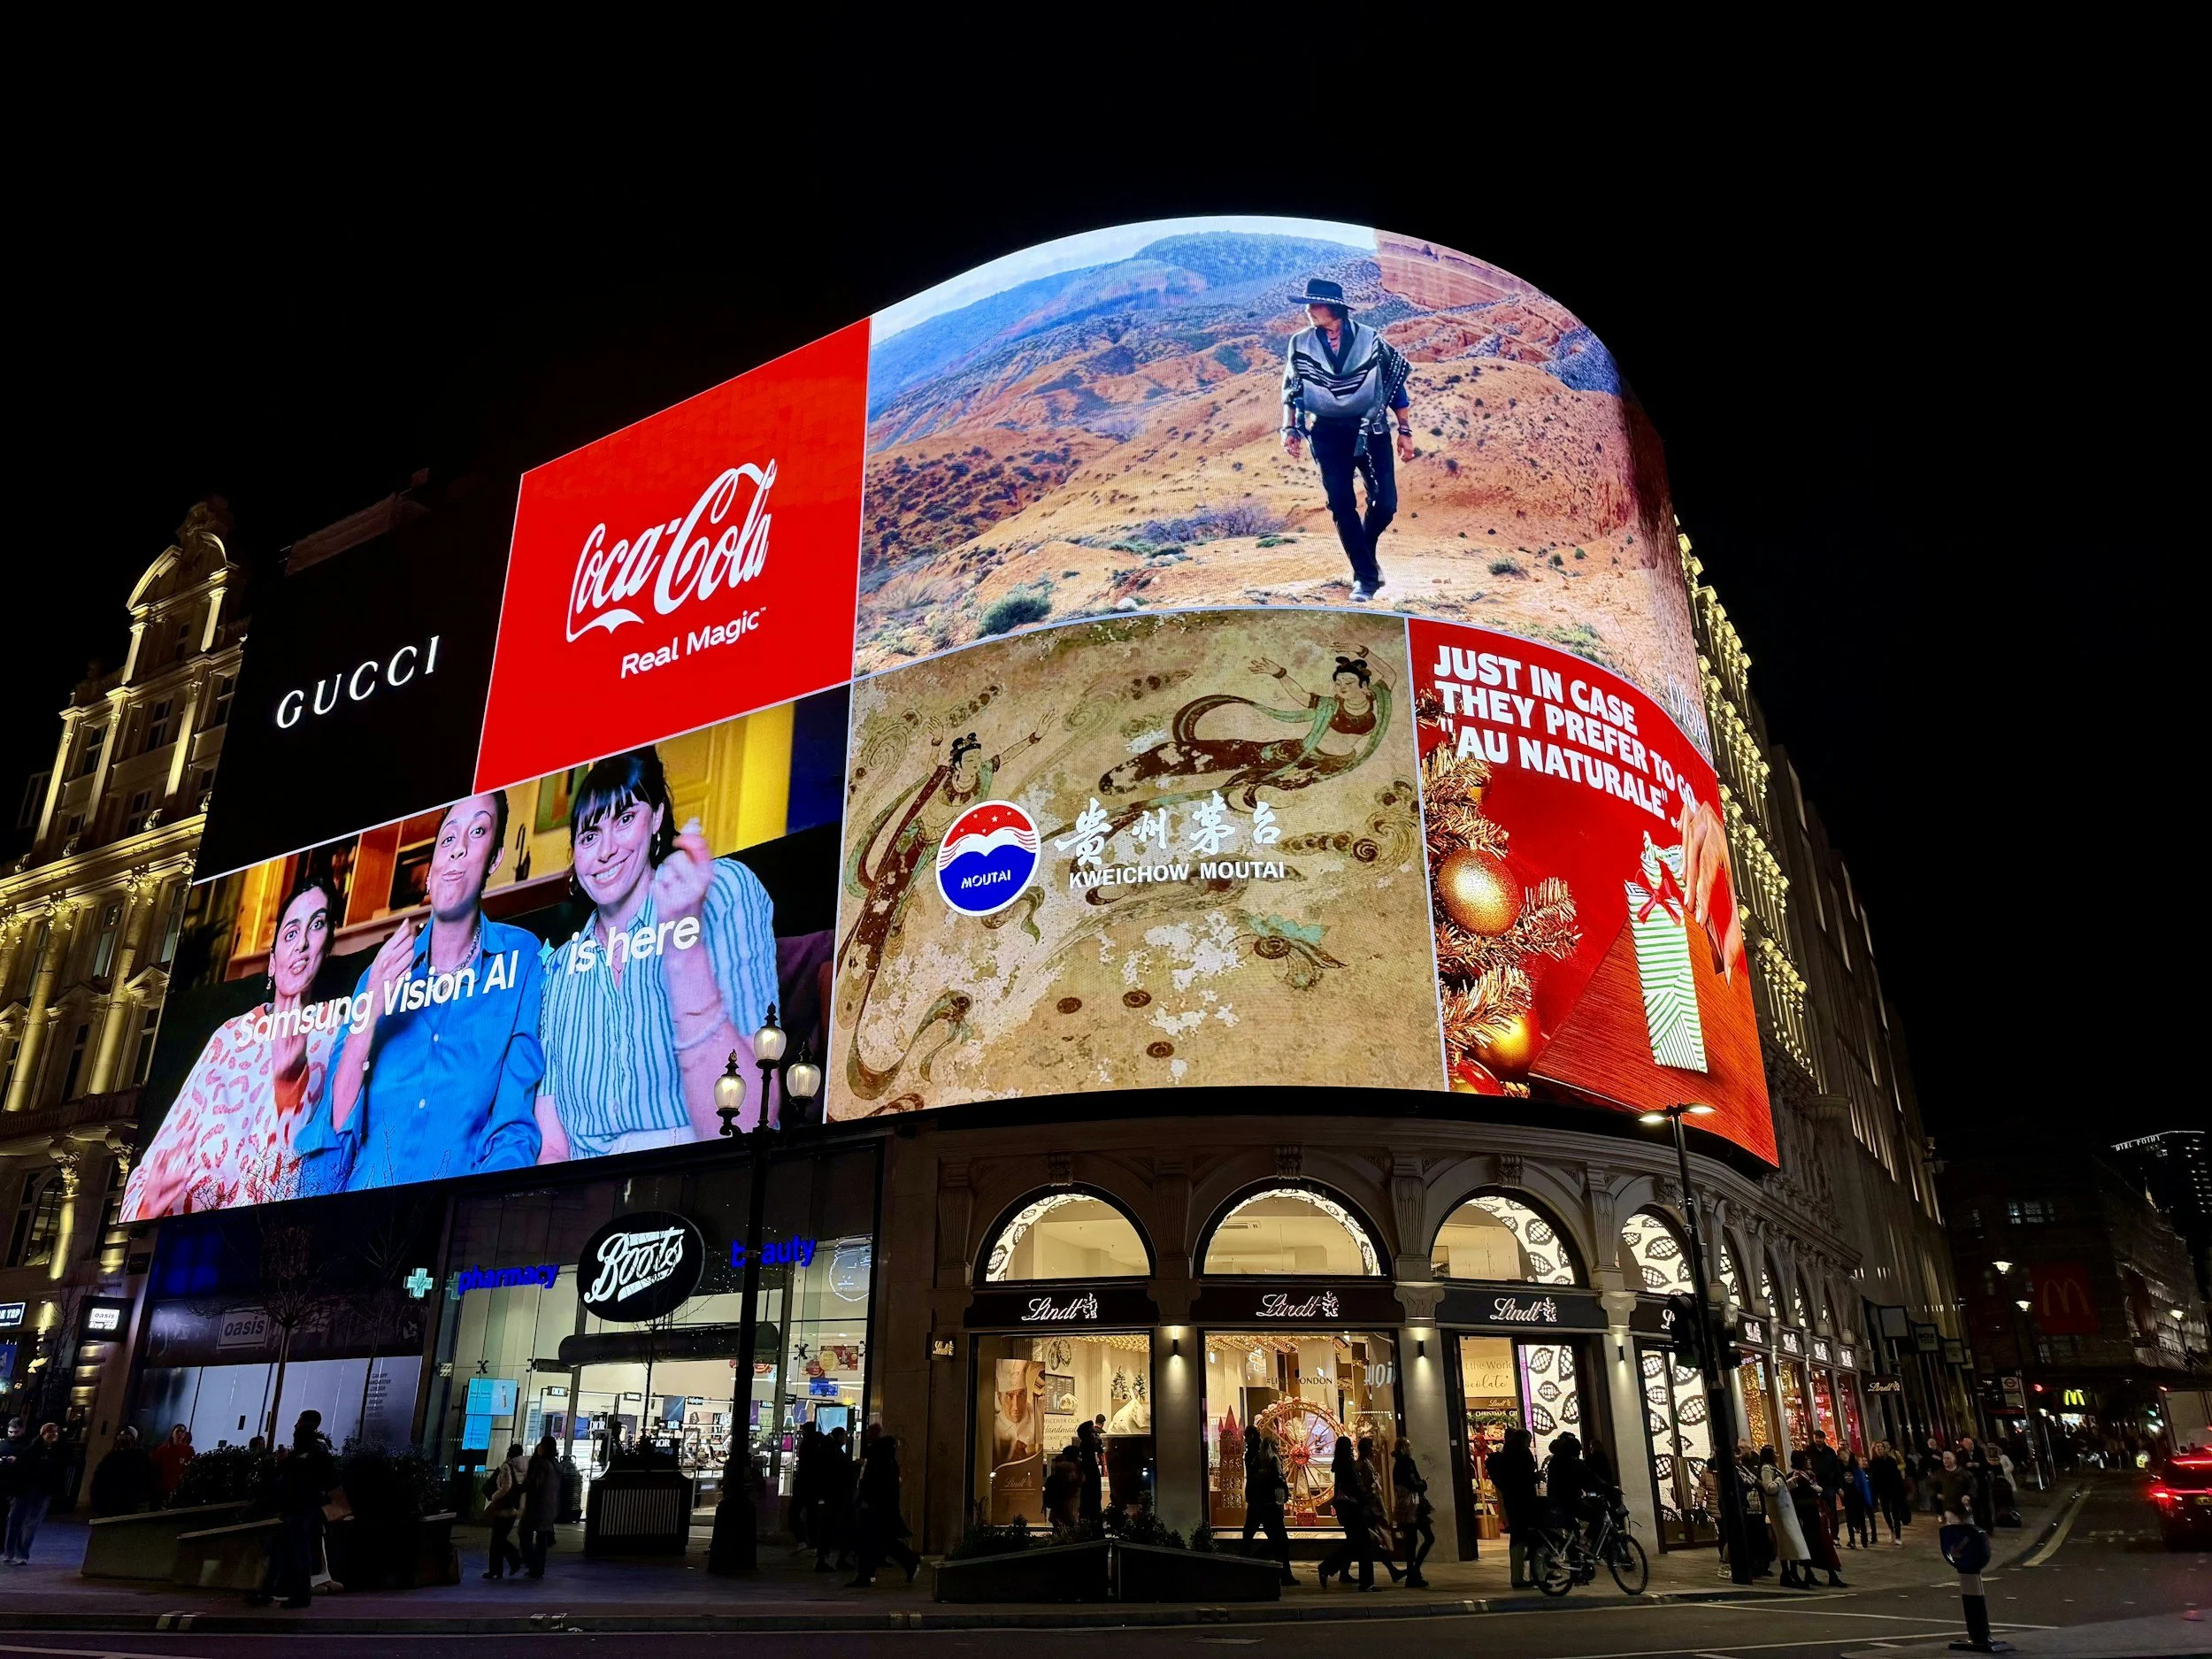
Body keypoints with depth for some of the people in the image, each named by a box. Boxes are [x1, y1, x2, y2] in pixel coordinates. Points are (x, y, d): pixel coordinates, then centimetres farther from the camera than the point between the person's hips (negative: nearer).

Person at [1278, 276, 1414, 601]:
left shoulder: (1371, 339, -3)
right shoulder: (1300, 344, 0)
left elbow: (1396, 384, 3)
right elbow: (1291, 390, 9)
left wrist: (1405, 430, 2)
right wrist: (1290, 428, -5)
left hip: (1371, 431, 0)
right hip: (1328, 434, 1)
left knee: (1385, 503, -6)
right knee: (1342, 505, -3)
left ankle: (1365, 553, 24)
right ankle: (1365, 575, 9)